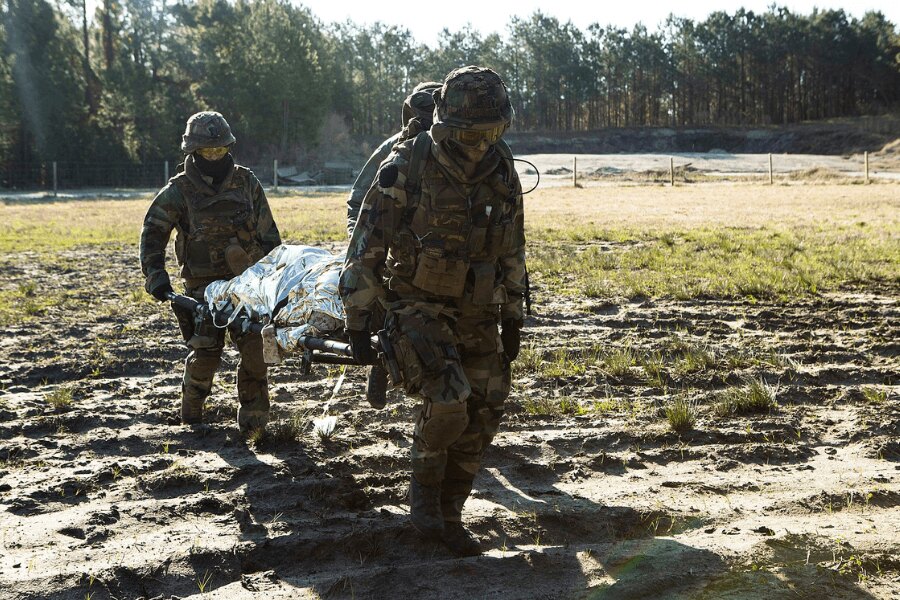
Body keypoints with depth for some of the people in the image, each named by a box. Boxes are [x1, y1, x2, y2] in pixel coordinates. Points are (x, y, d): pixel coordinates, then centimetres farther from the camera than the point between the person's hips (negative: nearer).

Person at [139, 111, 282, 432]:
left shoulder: (247, 182, 6)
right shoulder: (179, 192, -2)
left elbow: (268, 233, 13)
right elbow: (152, 233, 2)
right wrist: (155, 276, -8)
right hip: (204, 283, -2)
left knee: (255, 346, -8)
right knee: (206, 349, -10)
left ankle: (254, 417, 7)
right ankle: (191, 412, 16)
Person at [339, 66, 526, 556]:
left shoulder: (503, 177, 1)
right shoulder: (406, 169, -14)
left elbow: (512, 254, 13)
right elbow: (366, 248, -10)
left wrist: (513, 320, 13)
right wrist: (357, 322, -11)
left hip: (476, 314, 5)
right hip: (417, 307, -5)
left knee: (479, 419, 3)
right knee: (448, 402, -24)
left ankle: (448, 517, 23)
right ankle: (424, 492, 5)